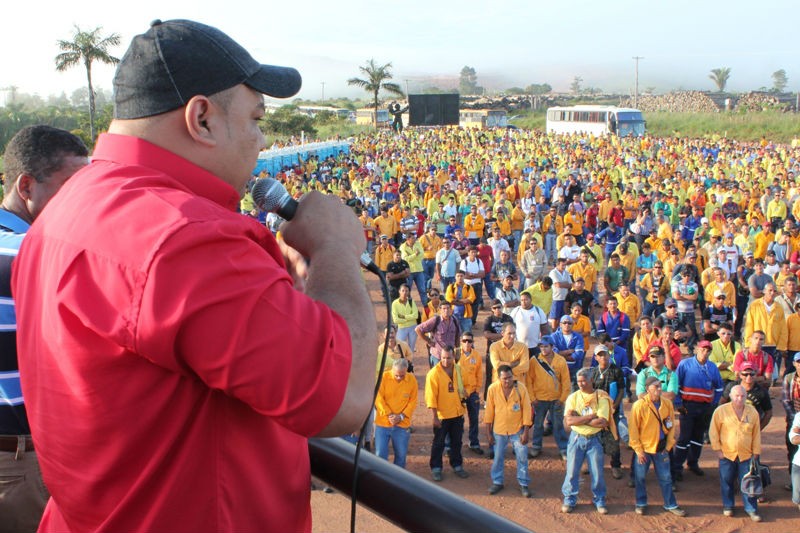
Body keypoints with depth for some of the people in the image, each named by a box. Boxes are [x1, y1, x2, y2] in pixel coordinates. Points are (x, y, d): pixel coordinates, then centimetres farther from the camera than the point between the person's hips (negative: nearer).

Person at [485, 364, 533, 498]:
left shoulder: (521, 389, -16)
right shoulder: (493, 389, -13)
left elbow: (526, 410, -9)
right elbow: (489, 411, -4)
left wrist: (526, 432, -9)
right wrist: (488, 432, -1)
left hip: (517, 429, -1)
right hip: (499, 430, 1)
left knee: (522, 457, 4)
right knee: (498, 457, 13)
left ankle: (523, 484, 20)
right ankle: (497, 482, 31)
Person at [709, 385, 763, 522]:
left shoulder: (752, 412, -1)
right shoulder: (721, 411, -7)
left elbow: (756, 434, 6)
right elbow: (713, 432, -1)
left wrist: (756, 453, 5)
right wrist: (718, 449, -4)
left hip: (746, 455, 1)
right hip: (727, 454, -1)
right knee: (727, 481, 10)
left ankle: (751, 508, 16)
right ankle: (728, 506, 27)